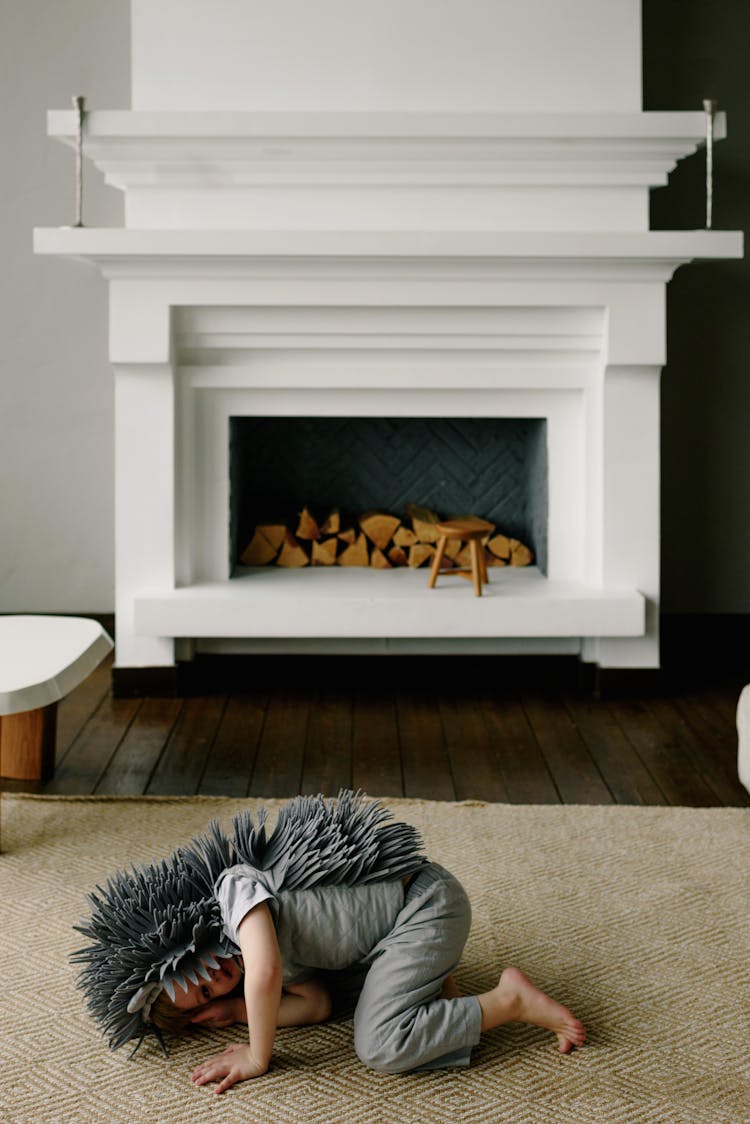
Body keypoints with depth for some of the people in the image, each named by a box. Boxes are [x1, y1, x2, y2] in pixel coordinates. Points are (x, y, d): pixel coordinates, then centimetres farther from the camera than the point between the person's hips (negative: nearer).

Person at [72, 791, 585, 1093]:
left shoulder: (232, 887, -17)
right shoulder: (238, 952, 9)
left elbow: (266, 972, -32)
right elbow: (315, 1005, 7)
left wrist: (258, 1058, -18)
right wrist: (237, 1011, -4)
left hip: (426, 901, -10)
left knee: (381, 1046, -20)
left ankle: (512, 1001, -9)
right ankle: (431, 977, 17)